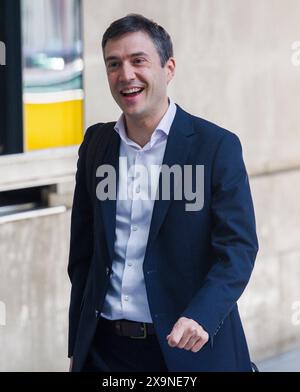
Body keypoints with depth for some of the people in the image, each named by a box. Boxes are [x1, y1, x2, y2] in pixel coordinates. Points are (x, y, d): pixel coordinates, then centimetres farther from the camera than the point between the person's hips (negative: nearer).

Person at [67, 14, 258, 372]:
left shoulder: (218, 147, -7)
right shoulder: (96, 144, 6)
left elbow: (238, 248, -11)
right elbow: (83, 252, 11)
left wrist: (200, 317, -27)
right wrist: (76, 347, 11)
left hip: (189, 350, -3)